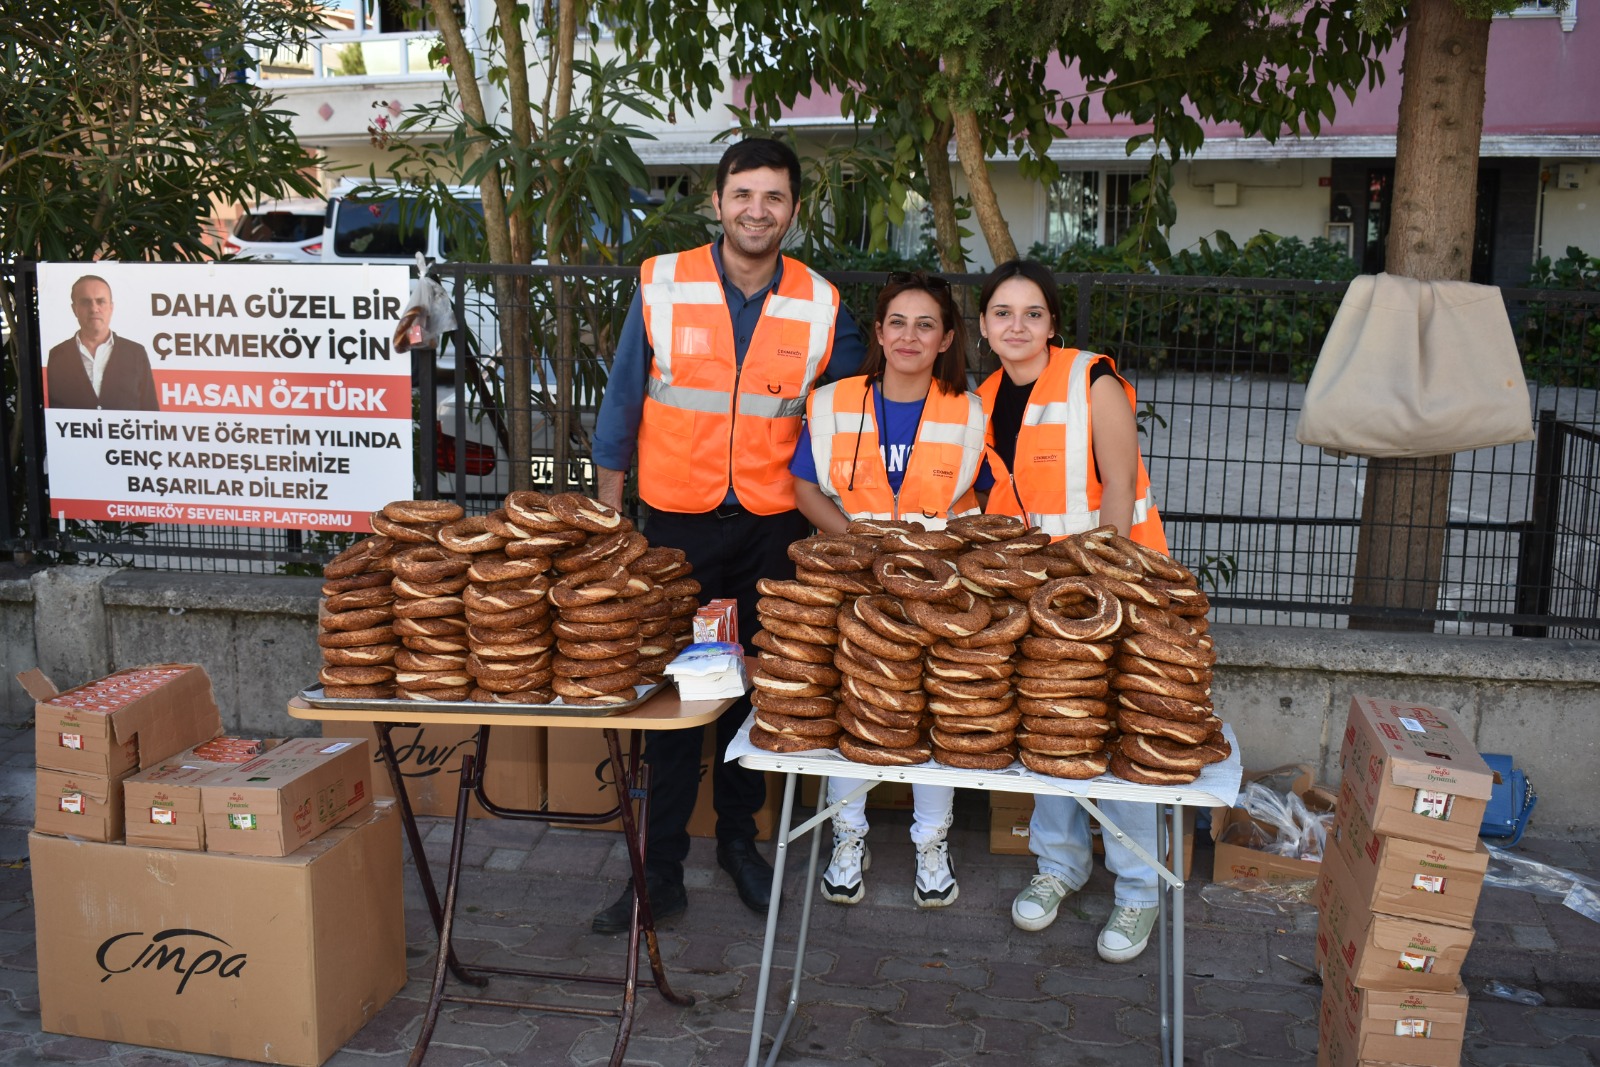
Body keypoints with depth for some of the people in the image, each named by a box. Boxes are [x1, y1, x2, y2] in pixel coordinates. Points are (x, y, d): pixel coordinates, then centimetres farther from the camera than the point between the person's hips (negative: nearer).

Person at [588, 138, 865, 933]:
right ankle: (662, 870, 13)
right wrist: (607, 519, 1)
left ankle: (739, 840, 30)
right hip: (677, 520, -1)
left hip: (773, 525, 1)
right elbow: (621, 407, 3)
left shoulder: (820, 305, 0)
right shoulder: (662, 284, -3)